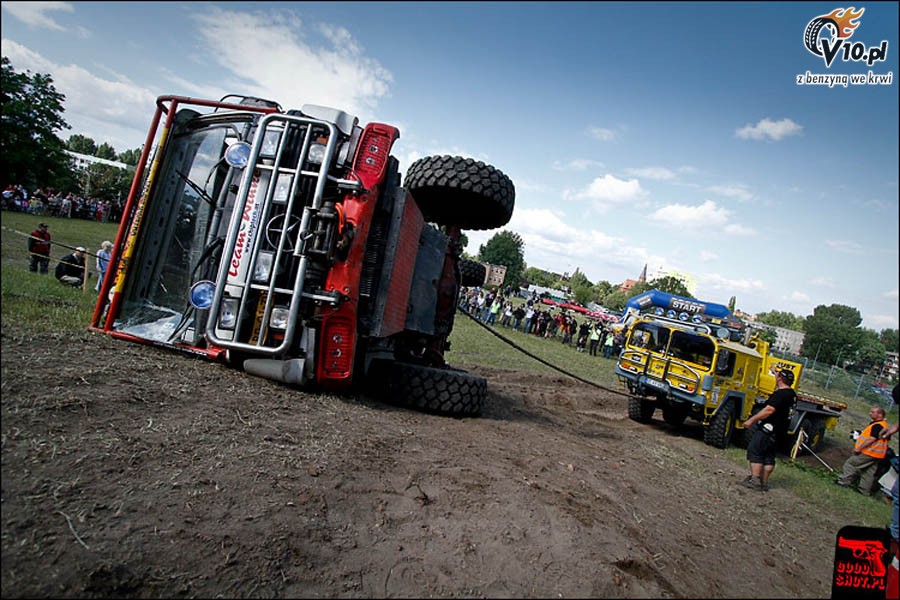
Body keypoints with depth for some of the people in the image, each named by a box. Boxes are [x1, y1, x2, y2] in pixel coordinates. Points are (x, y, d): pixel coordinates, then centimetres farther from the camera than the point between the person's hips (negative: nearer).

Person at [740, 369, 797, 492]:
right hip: (779, 430, 10)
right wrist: (775, 372, 47)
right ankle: (764, 482, 17)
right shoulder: (791, 394, 12)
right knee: (769, 455, 13)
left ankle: (755, 480, -10)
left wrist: (752, 420, -22)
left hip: (768, 428, -10)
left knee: (754, 451, -6)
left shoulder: (780, 394, -18)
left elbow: (769, 410, -26)